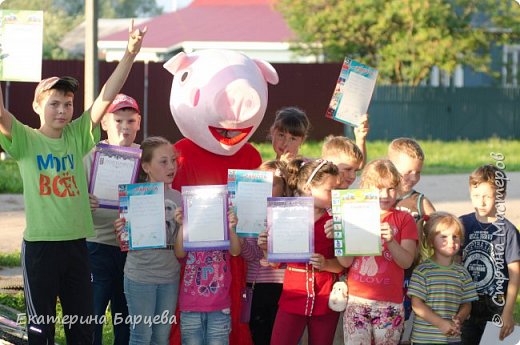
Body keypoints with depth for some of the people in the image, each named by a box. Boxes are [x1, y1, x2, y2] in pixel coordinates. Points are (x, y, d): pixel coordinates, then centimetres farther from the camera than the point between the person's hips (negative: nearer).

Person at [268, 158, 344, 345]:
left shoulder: (334, 220, 0)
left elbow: (343, 264, -1)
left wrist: (326, 264, -21)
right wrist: (266, 247, -11)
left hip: (325, 300, 0)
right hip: (293, 299, 0)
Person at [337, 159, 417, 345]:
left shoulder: (403, 219, 8)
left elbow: (406, 262, -5)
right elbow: (346, 262, 2)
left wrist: (390, 240, -21)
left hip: (389, 303, -1)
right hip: (356, 300, 1)